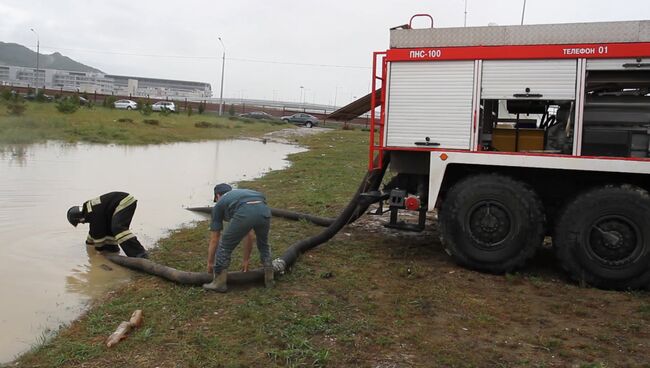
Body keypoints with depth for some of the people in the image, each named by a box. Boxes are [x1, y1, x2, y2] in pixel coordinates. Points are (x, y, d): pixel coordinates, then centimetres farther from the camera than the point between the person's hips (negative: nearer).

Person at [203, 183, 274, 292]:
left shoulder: (219, 204, 32)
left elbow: (214, 239, 34)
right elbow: (250, 235, 46)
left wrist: (210, 263, 48)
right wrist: (246, 260, 55)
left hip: (245, 214, -4)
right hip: (264, 210, 5)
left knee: (225, 246, 21)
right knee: (263, 244, 35)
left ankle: (219, 283, 27)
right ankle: (269, 279, 36)